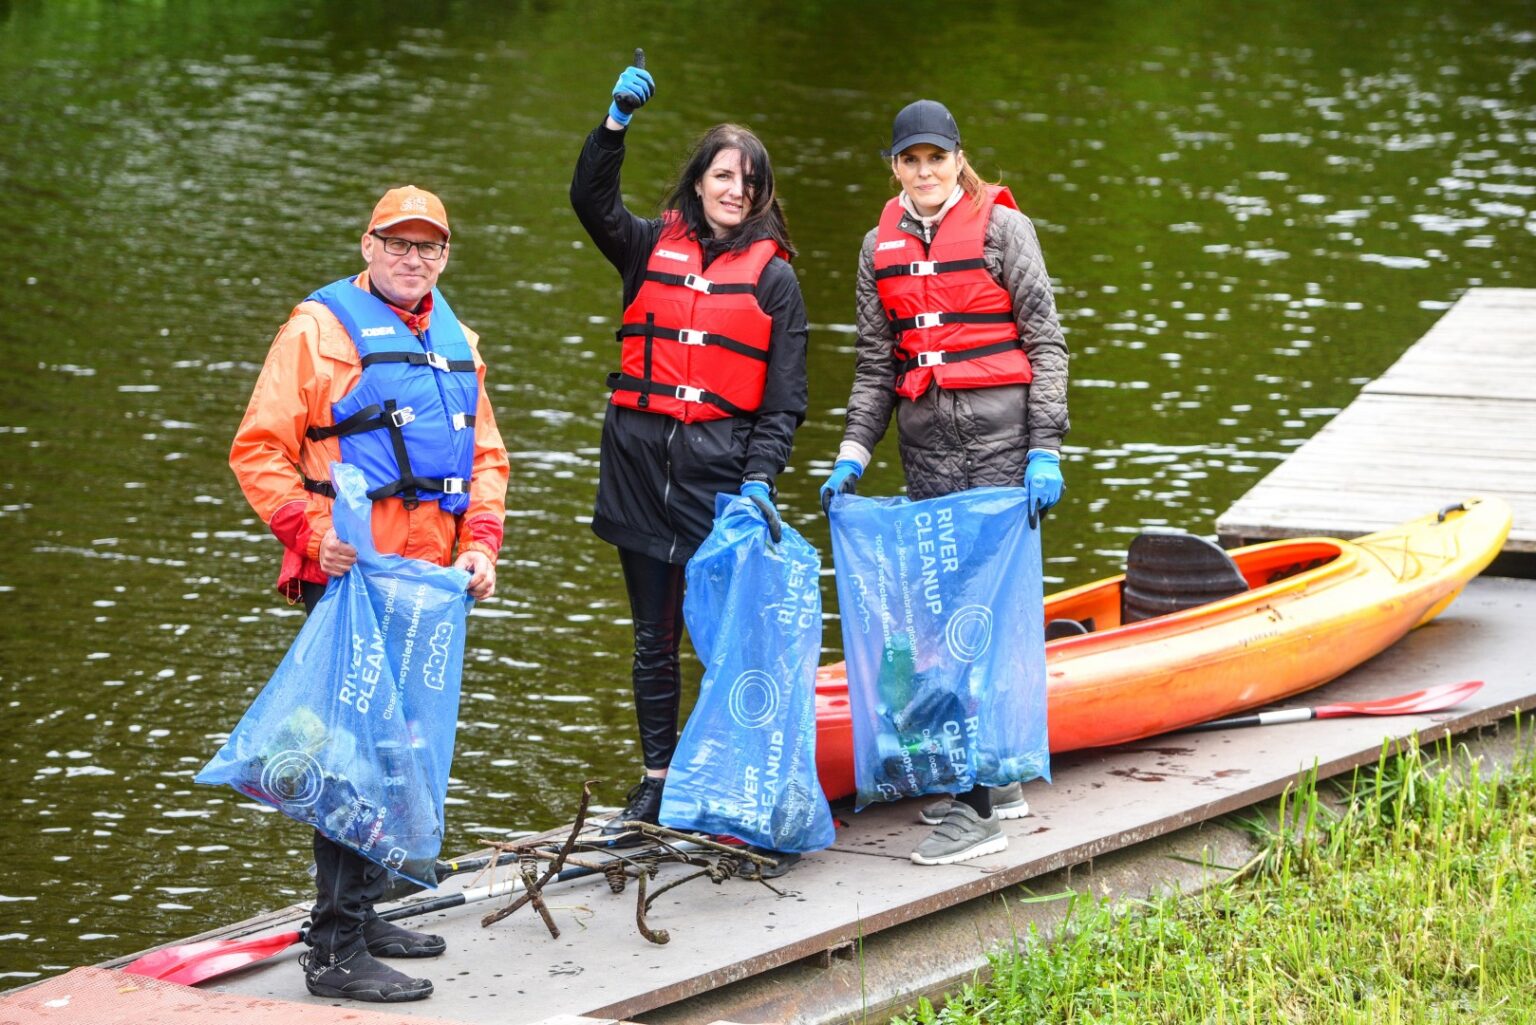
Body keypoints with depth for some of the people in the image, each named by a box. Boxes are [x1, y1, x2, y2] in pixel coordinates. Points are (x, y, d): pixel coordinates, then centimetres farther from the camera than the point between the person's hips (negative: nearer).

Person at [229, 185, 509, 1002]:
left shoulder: (455, 342, 17)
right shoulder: (320, 329, -5)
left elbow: (486, 453, 23)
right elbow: (259, 450, -7)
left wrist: (480, 543, 7)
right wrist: (315, 533, -19)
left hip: (431, 583, 8)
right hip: (354, 577, -7)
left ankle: (359, 912, 28)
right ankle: (336, 950, -9)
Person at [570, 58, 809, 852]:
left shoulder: (773, 277, 5)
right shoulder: (651, 249, 12)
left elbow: (785, 397, 1)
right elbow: (592, 200, -4)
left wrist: (760, 479, -10)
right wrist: (617, 120, -16)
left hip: (723, 469, -3)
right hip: (640, 462, 3)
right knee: (654, 637, 9)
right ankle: (656, 783, 18)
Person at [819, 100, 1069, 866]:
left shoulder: (1000, 227, -3)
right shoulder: (881, 247, 11)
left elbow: (1045, 342, -4)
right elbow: (875, 364, 16)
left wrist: (1045, 451, -11)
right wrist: (853, 456, 6)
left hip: (1000, 435, -5)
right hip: (925, 443, 5)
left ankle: (977, 809, -11)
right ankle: (996, 779, 19)